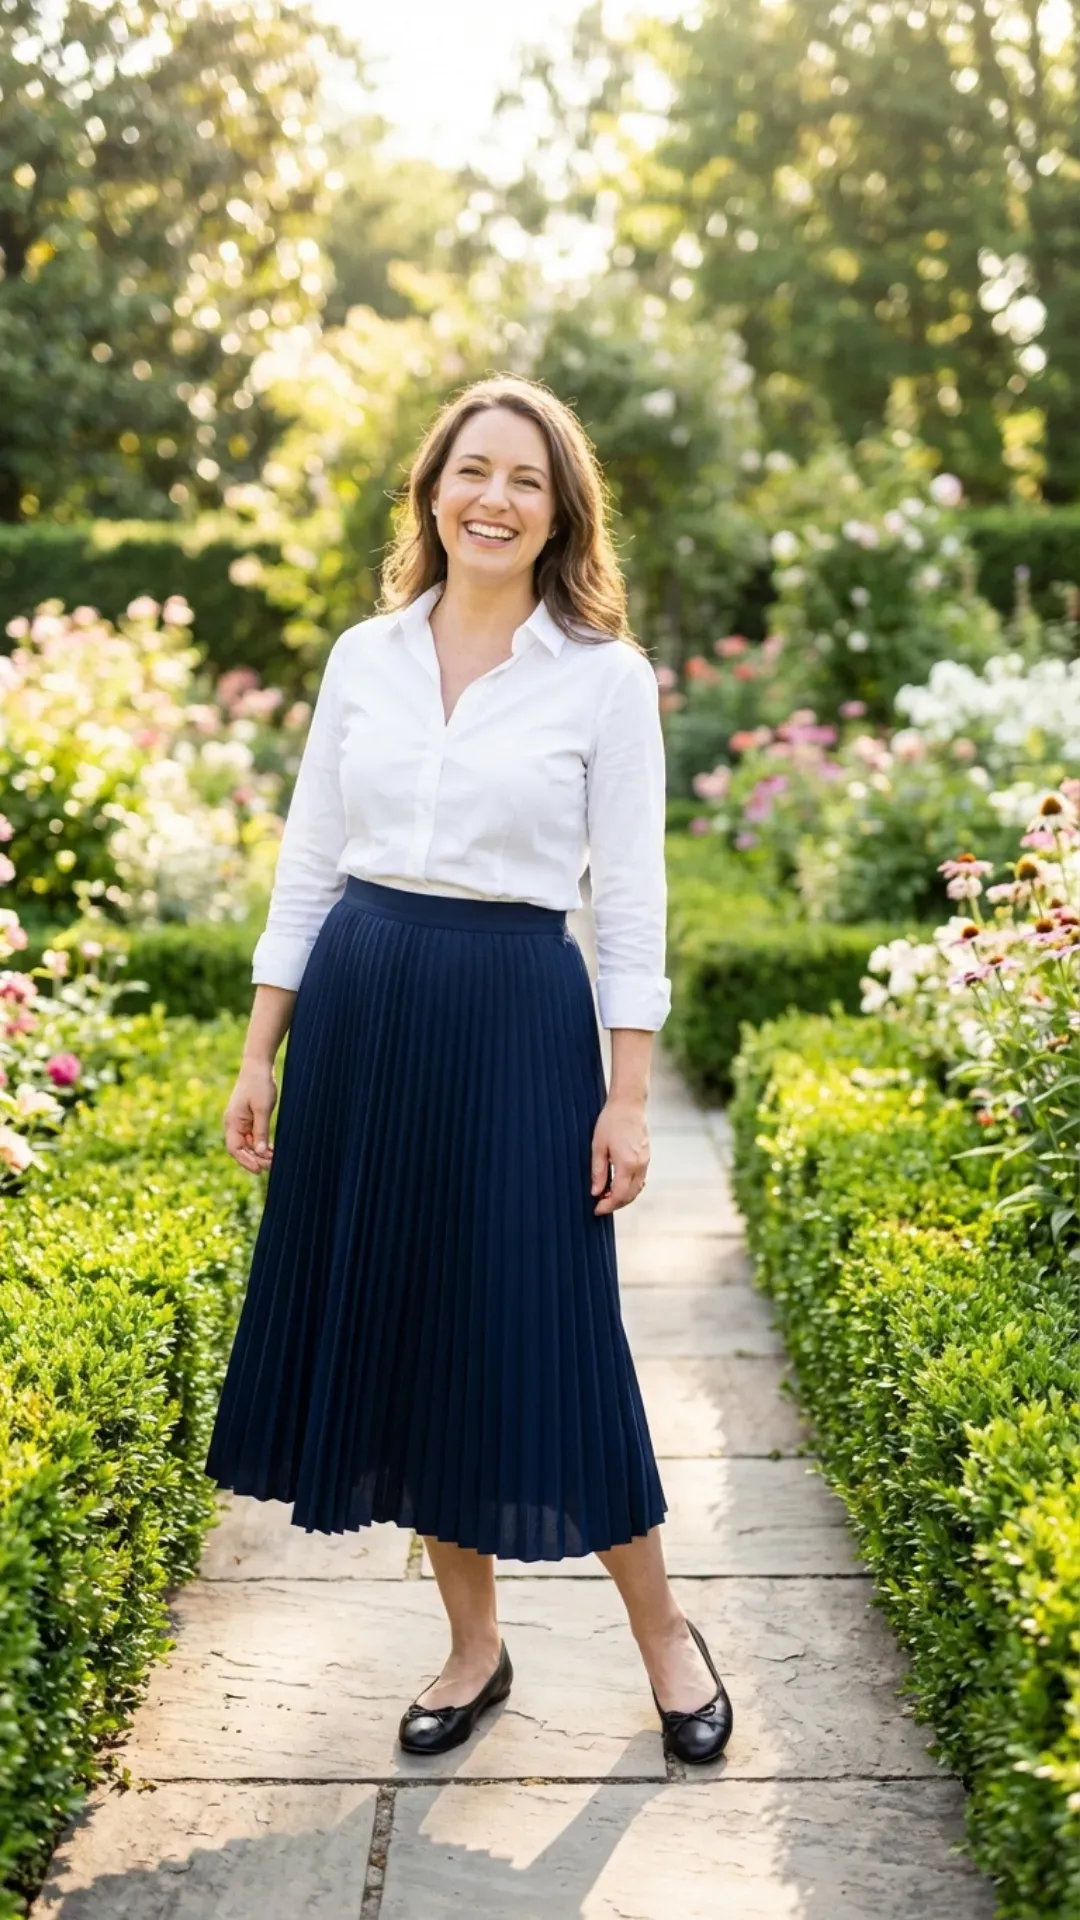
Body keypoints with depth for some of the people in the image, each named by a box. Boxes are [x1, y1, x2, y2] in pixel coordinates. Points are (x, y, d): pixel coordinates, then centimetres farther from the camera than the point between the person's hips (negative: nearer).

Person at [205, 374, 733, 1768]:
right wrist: (259, 1057, 6)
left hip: (517, 1018, -4)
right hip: (360, 1012, 4)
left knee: (542, 1332, 1)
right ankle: (473, 1646, 27)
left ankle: (662, 1635, 24)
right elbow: (306, 863, 9)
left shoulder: (605, 674, -3)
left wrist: (629, 1096, -7)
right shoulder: (363, 657, 6)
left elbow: (631, 897, -3)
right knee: (397, 1322, 9)